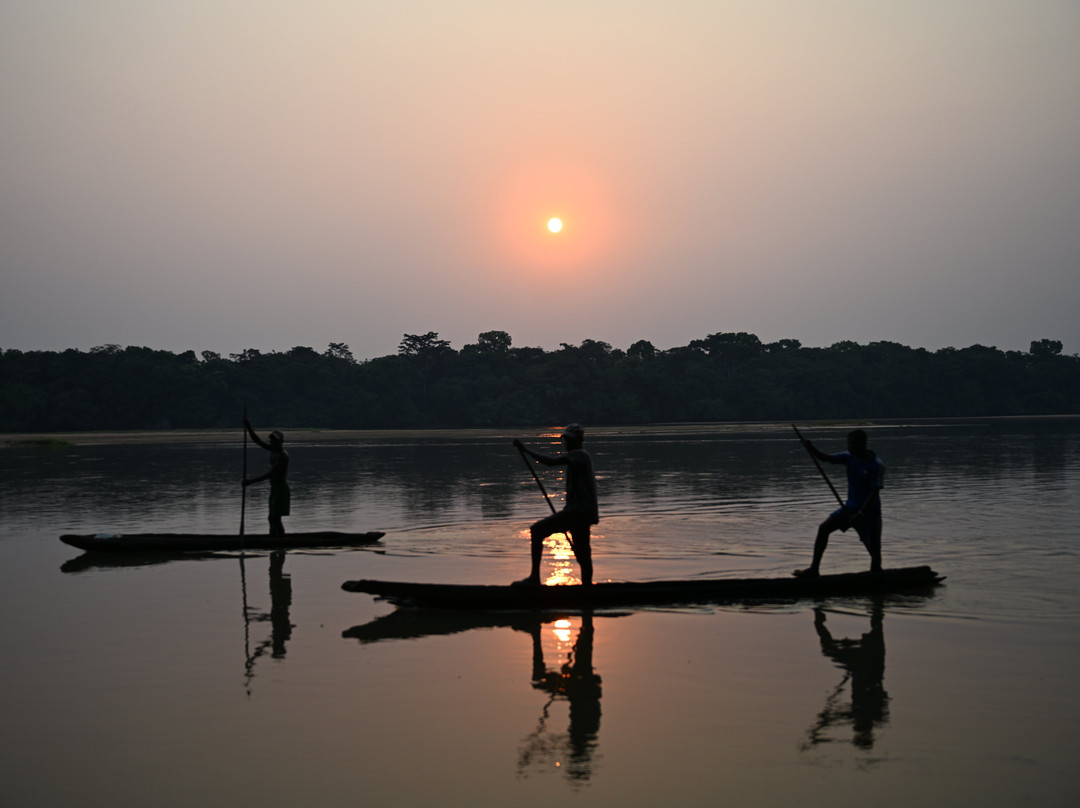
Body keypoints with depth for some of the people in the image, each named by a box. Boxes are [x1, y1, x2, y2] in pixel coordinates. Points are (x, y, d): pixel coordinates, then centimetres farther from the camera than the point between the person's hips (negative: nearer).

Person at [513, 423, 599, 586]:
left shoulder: (579, 455, -8)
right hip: (585, 513, 10)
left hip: (577, 511, -10)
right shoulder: (583, 457, 23)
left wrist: (525, 450, -21)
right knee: (583, 555, 12)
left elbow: (551, 461, -23)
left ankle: (534, 577, -18)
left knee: (537, 531, -12)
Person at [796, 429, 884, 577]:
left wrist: (860, 514, -29)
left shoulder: (876, 465, -19)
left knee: (874, 550, -7)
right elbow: (825, 458, -5)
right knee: (824, 528, -2)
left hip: (869, 511, -6)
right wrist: (810, 448, -24)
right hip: (851, 506, 6)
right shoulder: (849, 457, -1)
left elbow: (874, 492, -22)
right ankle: (813, 569, 4)